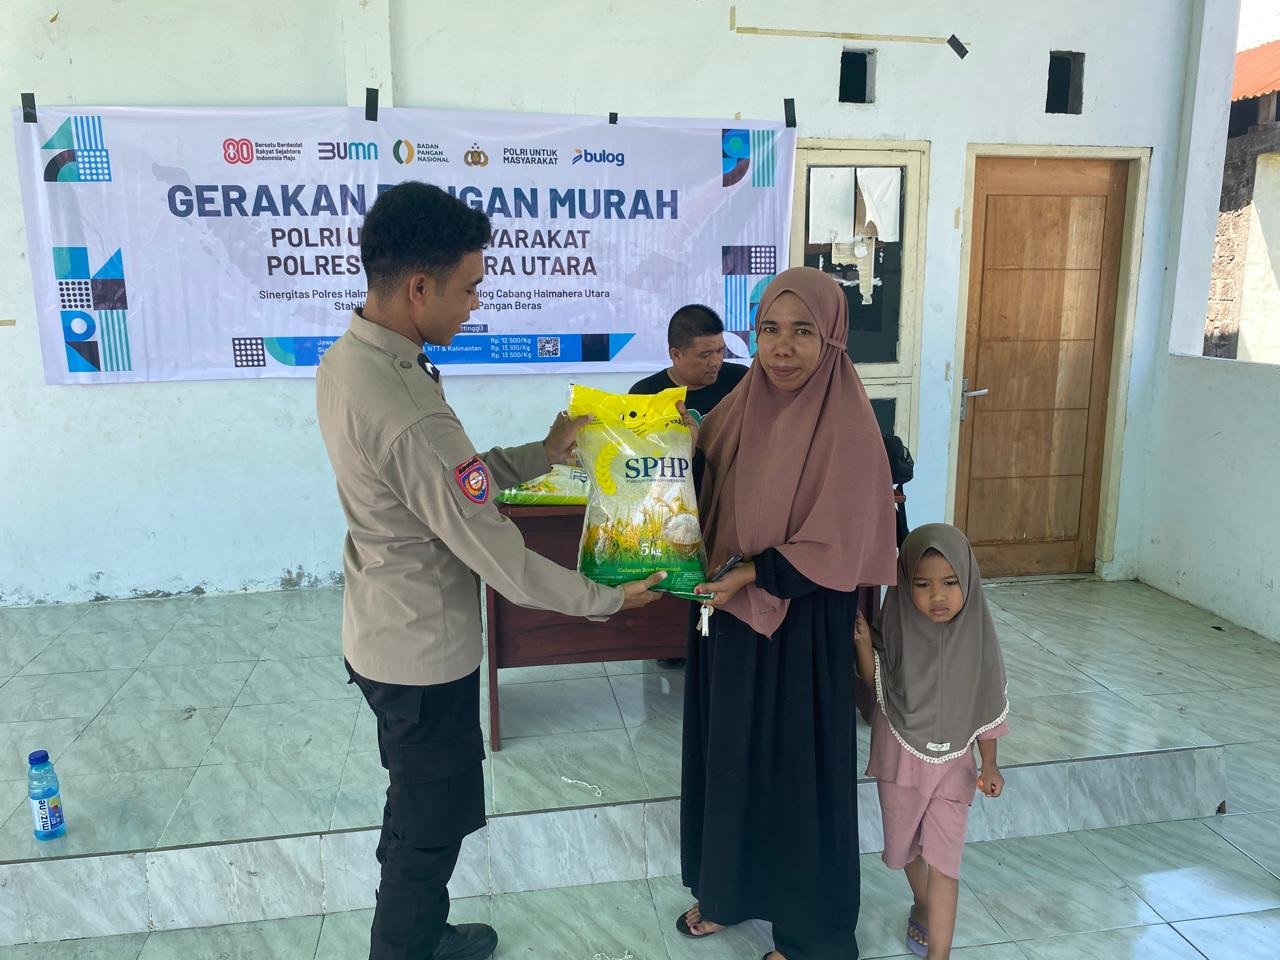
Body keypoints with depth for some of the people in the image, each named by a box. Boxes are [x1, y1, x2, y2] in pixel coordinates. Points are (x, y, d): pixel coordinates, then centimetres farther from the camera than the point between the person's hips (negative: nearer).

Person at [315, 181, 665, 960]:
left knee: (420, 808, 27)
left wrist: (543, 455, 4)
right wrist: (606, 599, -13)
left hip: (383, 632, 10)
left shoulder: (345, 361, -3)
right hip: (425, 653, -9)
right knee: (431, 823, 13)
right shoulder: (410, 415, -33)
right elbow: (496, 554, -26)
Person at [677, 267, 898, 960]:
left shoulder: (846, 425, -18)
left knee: (795, 766, 9)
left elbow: (834, 549, -18)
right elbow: (706, 497, 10)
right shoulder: (742, 406, 2)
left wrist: (752, 576, -24)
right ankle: (730, 887, 42)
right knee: (729, 754, 19)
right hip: (729, 617, 6)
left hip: (800, 626, -6)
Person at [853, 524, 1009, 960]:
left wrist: (989, 764, 0)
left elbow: (987, 707, -4)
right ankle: (923, 905, 47)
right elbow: (874, 677, -1)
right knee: (905, 845, 20)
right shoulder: (898, 631, -14)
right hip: (900, 756, 2)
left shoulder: (976, 638, -15)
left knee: (942, 857, -4)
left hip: (952, 762, -2)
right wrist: (862, 642, -20)